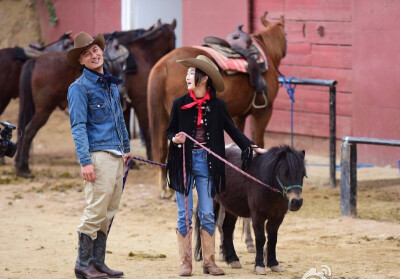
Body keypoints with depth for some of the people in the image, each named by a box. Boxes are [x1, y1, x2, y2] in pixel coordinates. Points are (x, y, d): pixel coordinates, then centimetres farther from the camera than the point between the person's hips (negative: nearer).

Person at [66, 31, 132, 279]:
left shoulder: (111, 84, 17)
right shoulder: (79, 88, -6)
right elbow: (78, 127, -11)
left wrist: (126, 148, 26)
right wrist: (85, 161, -19)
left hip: (116, 156, 8)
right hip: (98, 154, -8)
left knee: (109, 212, 9)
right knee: (96, 210, -10)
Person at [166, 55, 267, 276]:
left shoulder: (217, 106, 1)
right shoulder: (180, 104, 1)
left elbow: (232, 131, 8)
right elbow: (170, 131, 8)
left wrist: (252, 147, 3)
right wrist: (175, 139, -14)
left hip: (206, 162, 0)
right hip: (183, 162, 0)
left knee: (207, 214, 2)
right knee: (184, 214, 2)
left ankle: (209, 262, 9)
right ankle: (185, 262, 8)